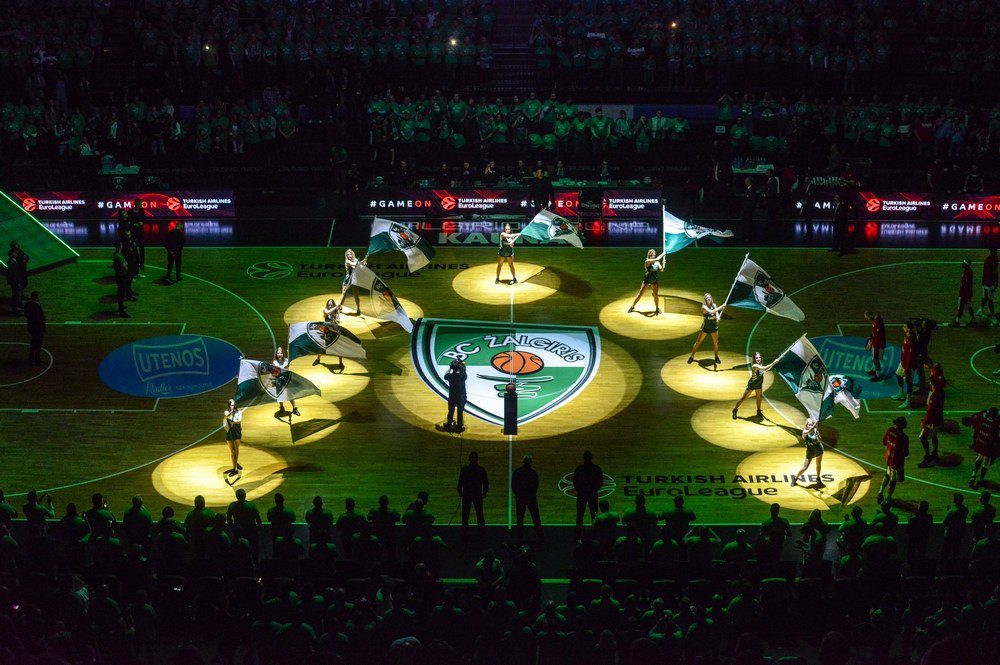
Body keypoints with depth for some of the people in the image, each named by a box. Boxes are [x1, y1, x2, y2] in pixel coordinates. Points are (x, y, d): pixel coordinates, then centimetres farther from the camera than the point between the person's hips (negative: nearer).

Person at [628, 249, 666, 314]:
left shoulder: (657, 262, -1)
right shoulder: (647, 261, -18)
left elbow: (661, 270, -7)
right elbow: (657, 259, -29)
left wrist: (663, 264, -25)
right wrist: (662, 254, -18)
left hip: (655, 280, 3)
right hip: (647, 280, -3)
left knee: (656, 295, 4)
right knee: (640, 294, 0)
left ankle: (657, 308, 23)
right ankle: (632, 307, 12)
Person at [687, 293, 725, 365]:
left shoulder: (714, 305, -1)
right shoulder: (704, 307, -18)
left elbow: (716, 313, -10)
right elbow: (711, 312, -33)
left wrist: (718, 317, -35)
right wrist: (721, 307, -37)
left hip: (714, 326, 4)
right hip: (705, 326, -4)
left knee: (716, 342, 9)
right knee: (698, 342, 2)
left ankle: (716, 357, 28)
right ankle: (691, 357, 12)